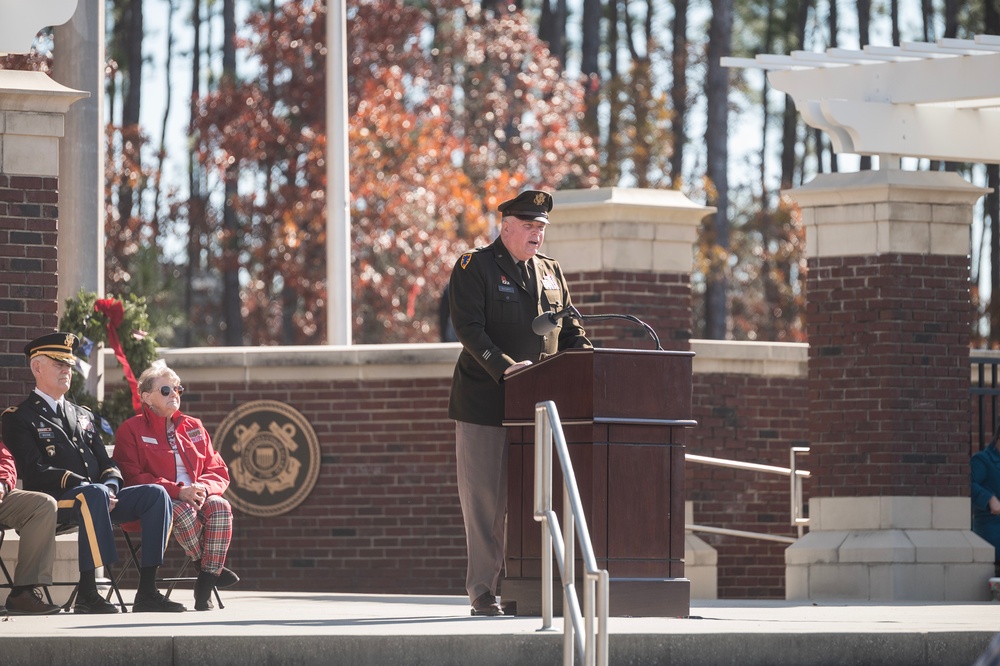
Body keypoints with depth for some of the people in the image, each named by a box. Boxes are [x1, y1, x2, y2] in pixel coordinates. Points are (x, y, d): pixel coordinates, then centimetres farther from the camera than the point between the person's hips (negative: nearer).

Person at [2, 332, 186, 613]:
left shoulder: (82, 416, 27)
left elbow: (106, 464, 20)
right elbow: (34, 471, -11)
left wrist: (110, 488, -6)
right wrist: (88, 486, -20)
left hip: (99, 496, 7)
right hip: (53, 501, -7)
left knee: (156, 494, -15)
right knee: (93, 494, -40)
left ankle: (147, 591, -21)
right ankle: (87, 595, -42)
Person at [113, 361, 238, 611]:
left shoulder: (194, 428, 20)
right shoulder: (131, 430, 5)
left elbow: (219, 471, 16)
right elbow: (133, 478, -7)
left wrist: (204, 488, -11)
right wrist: (178, 491, -18)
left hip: (196, 498, 4)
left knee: (220, 507, -31)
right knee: (183, 513, -39)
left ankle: (206, 583, -31)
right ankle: (206, 566, -18)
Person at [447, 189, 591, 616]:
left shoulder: (550, 271, 17)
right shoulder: (474, 268, -2)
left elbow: (570, 330, 19)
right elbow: (468, 328, -12)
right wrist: (504, 367, -25)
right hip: (484, 401, -5)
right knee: (484, 500, -3)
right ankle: (483, 592, 1)